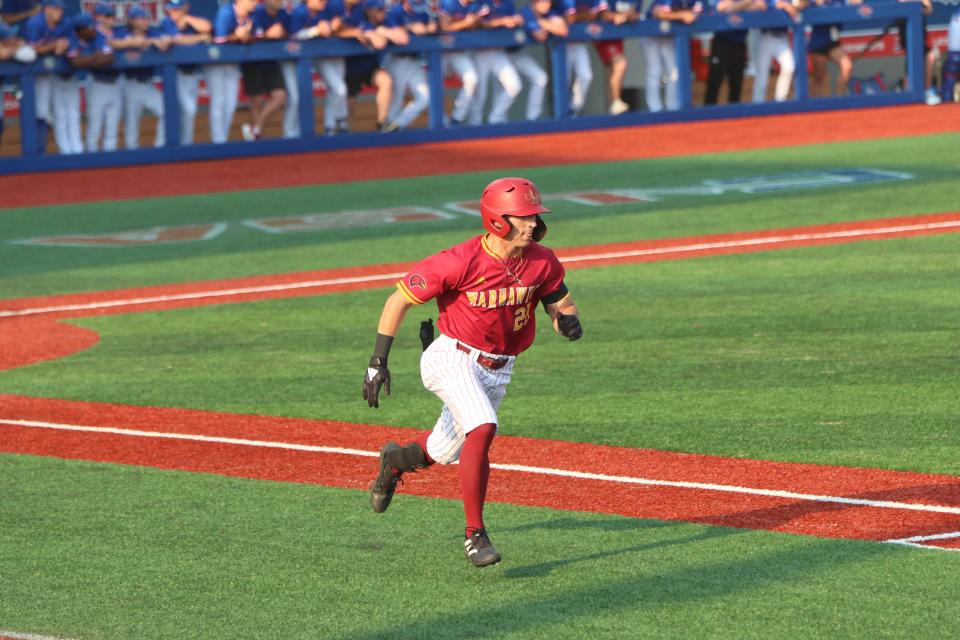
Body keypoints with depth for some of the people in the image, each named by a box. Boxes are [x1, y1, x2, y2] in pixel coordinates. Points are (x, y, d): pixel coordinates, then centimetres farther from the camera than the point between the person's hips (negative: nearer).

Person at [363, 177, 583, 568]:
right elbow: (399, 301, -15)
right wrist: (378, 363, -14)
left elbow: (562, 306, 4)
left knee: (446, 451, 18)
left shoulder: (543, 264, -9)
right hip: (454, 359, -6)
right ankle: (475, 535, -21)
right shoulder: (460, 262, -24)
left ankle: (396, 459, 53)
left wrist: (568, 322, -23)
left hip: (498, 370, 6)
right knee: (482, 429, -29)